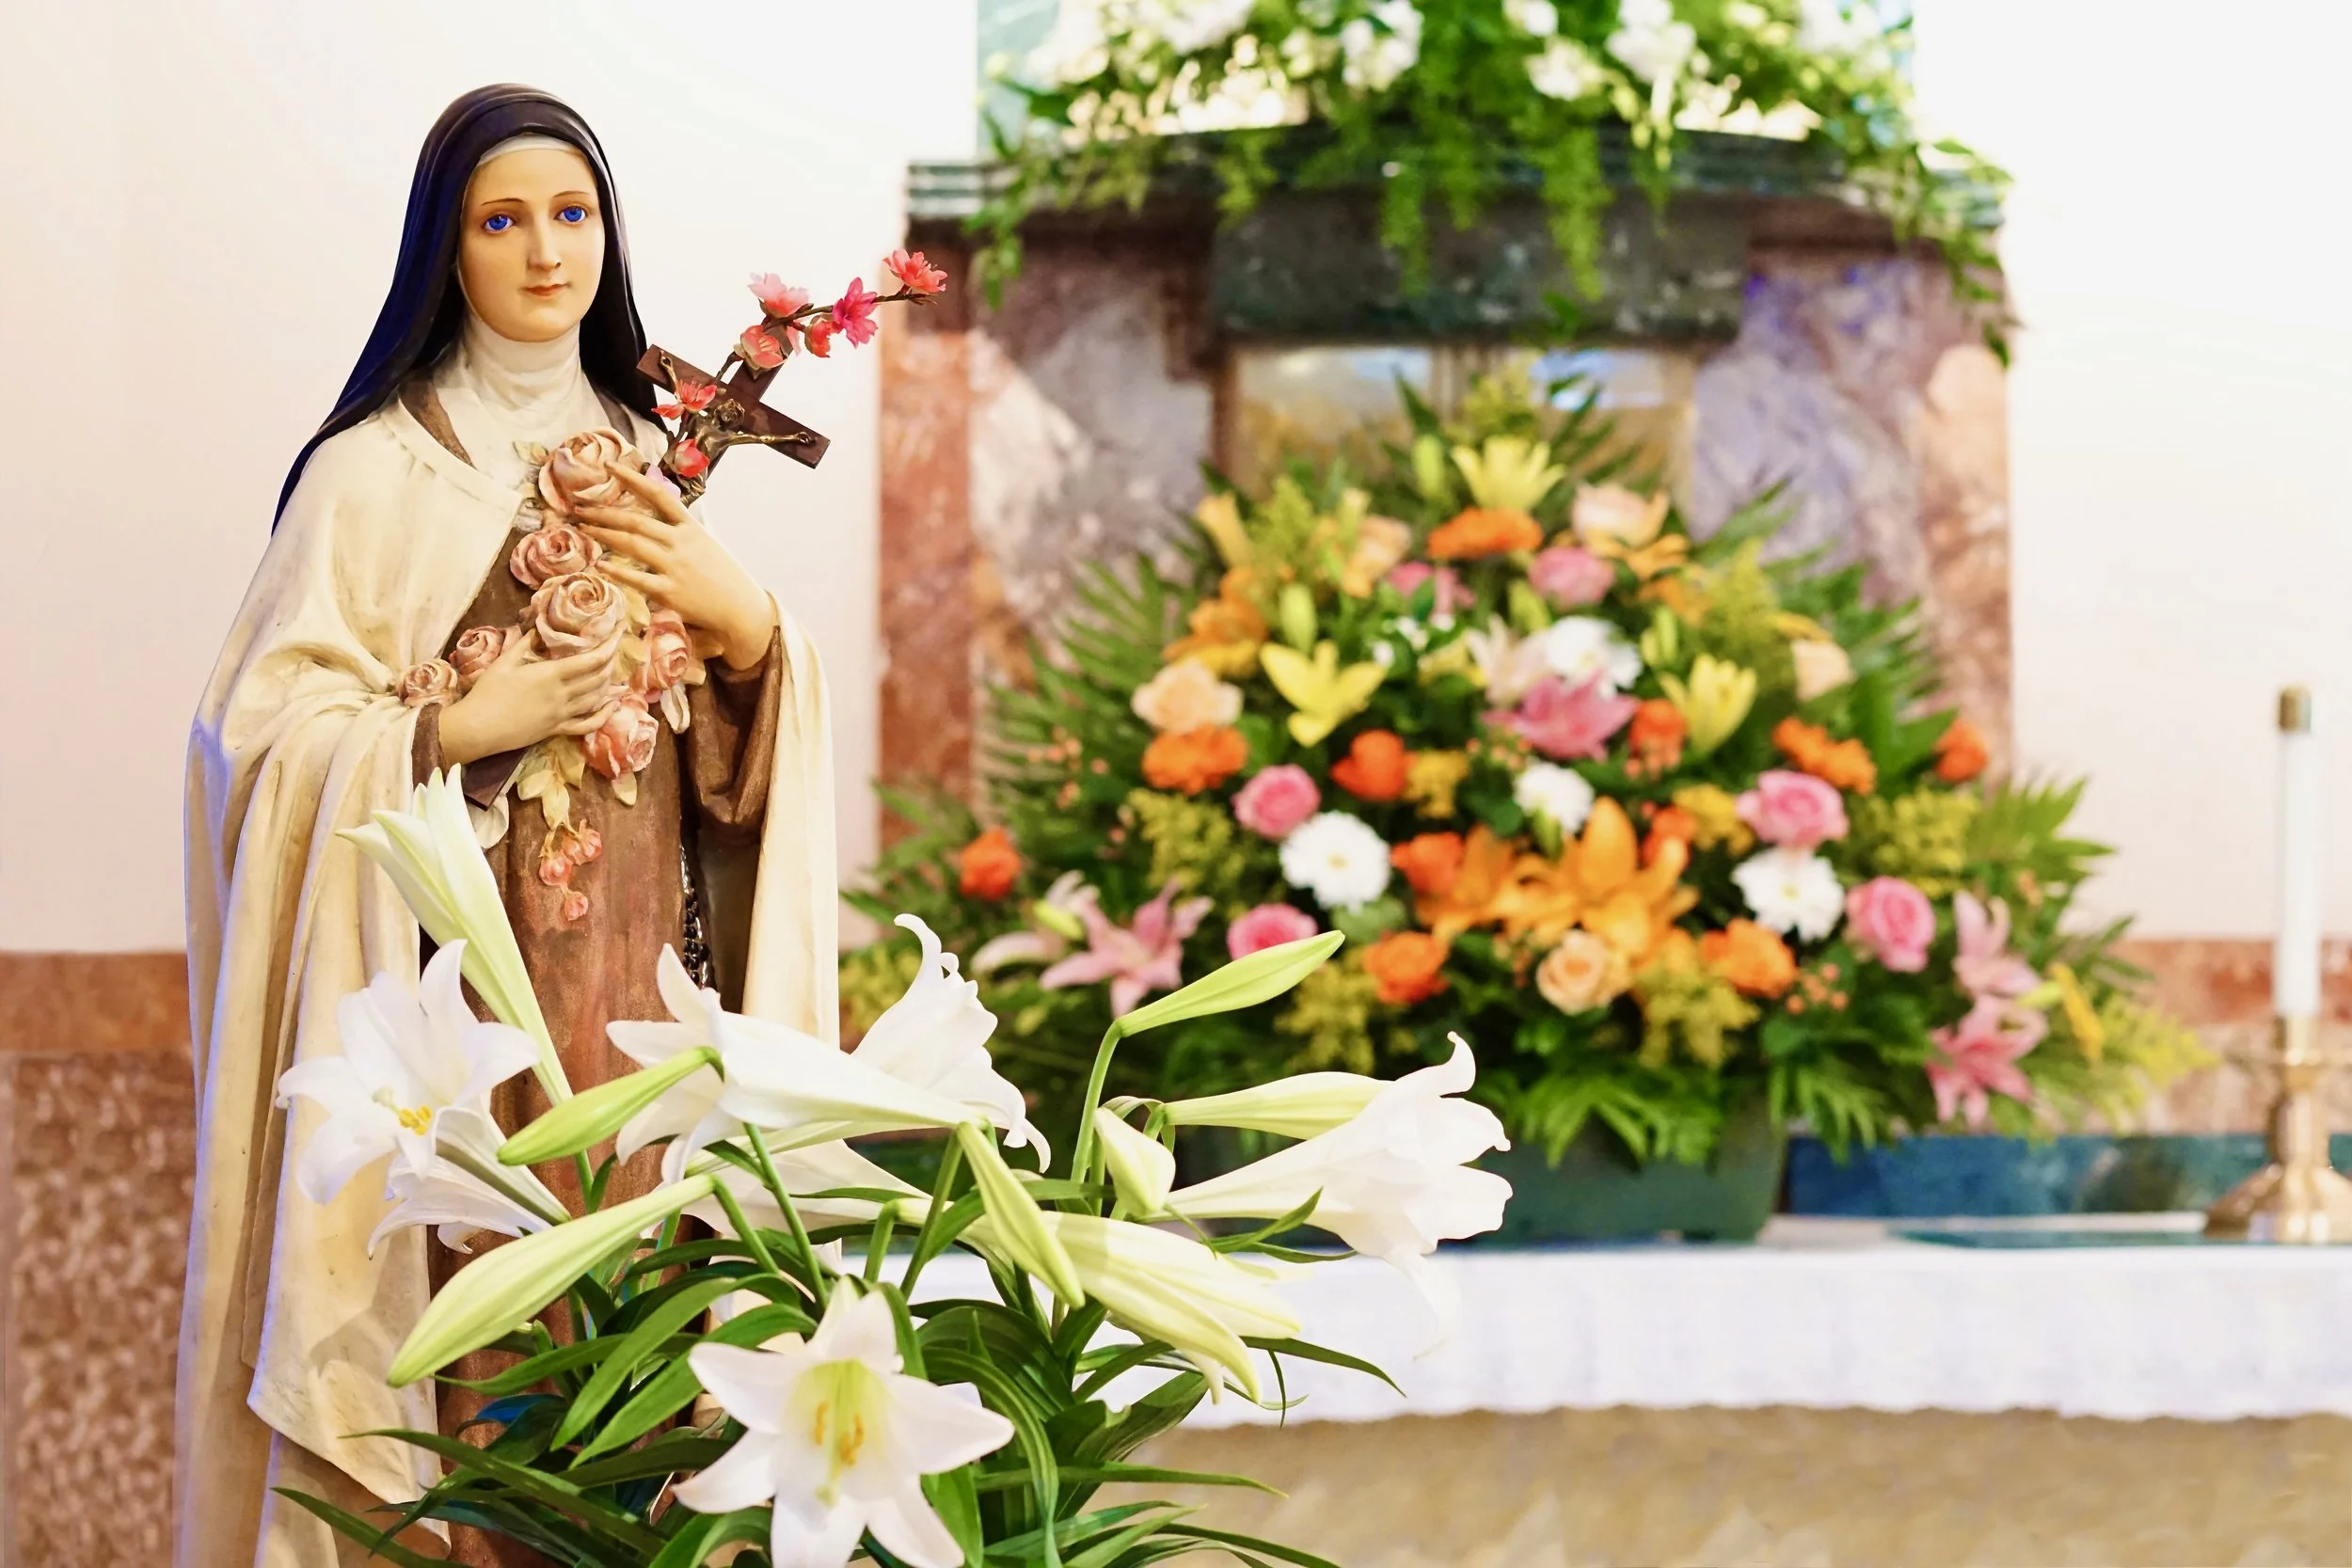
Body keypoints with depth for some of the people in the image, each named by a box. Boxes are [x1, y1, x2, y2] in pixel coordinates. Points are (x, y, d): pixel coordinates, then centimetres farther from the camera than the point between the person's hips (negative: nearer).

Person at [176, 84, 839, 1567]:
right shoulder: (377, 471, -3)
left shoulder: (650, 458, 14)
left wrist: (749, 624, -4)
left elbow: (739, 739, 16)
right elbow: (267, 728, -8)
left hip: (646, 971, 5)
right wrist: (473, 723, -18)